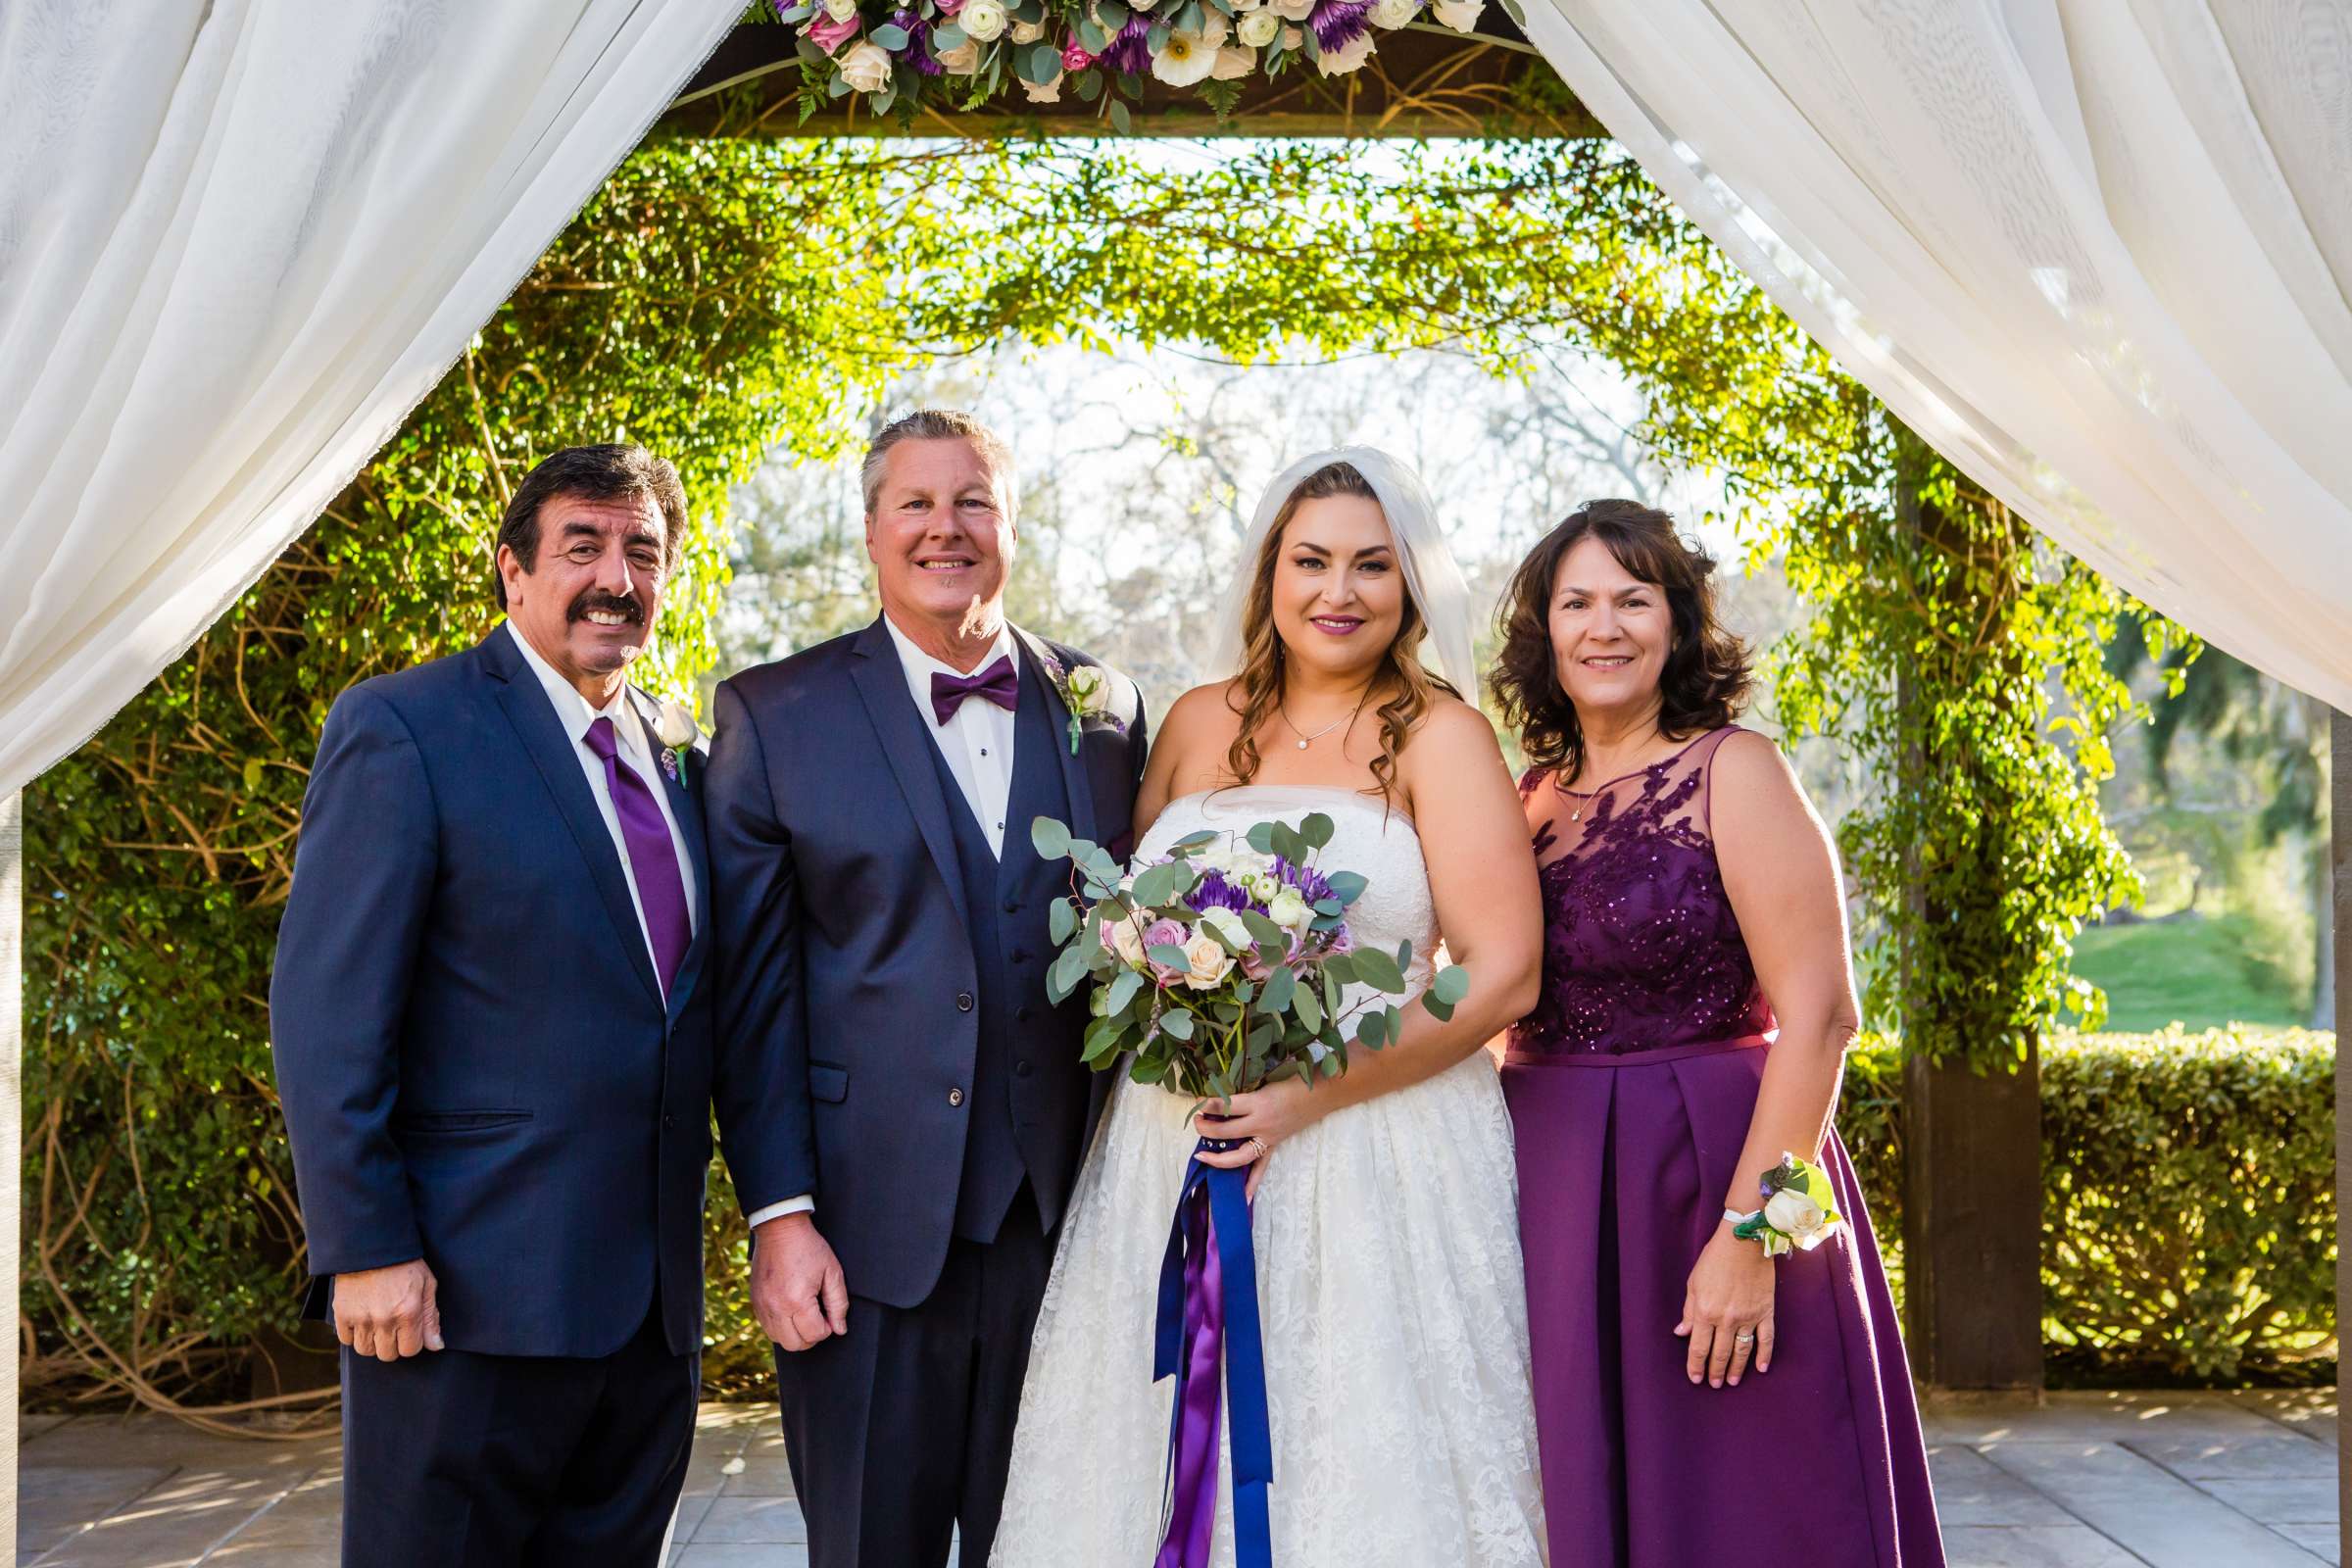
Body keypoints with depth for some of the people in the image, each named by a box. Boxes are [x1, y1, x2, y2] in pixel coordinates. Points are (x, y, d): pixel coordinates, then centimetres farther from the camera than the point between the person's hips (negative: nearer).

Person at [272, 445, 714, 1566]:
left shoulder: (675, 750, 13)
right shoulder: (401, 729, -6)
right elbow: (324, 1010, -11)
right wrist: (364, 1250, -16)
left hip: (655, 1296, 6)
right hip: (471, 1299, -6)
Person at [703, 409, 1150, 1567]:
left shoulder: (1105, 711, 7)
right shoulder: (773, 714, 0)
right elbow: (752, 988, -3)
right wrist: (779, 1214, -8)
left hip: (1065, 1221, 2)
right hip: (867, 1231, -2)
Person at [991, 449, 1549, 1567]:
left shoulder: (1438, 737, 0)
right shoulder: (1199, 726, 12)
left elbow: (1502, 973, -7)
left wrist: (1314, 1092, -15)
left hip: (1379, 1158, -3)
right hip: (1171, 1157, 4)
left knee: (1366, 1469, -1)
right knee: (1171, 1467, 5)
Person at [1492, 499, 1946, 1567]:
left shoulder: (1730, 772, -6)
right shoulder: (1531, 797, 9)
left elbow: (1819, 1015, -14)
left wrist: (1747, 1236, -20)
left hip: (1705, 1174, -5)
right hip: (1552, 1198, 5)